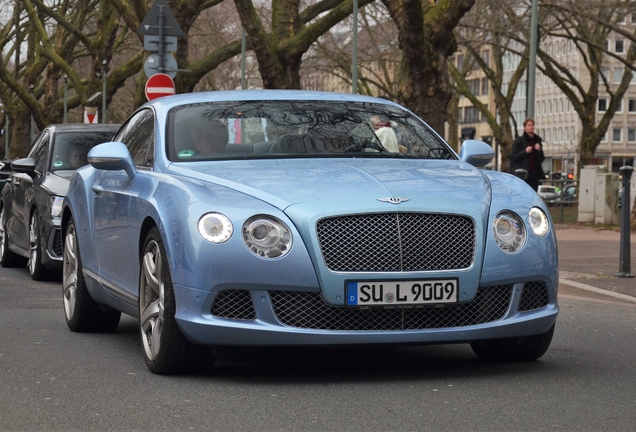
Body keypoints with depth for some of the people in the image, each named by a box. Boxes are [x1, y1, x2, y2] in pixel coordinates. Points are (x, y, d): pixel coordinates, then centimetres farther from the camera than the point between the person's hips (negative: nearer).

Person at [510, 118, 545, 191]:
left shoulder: (537, 140, 16)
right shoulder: (519, 141, 2)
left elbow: (542, 159, 18)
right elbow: (513, 157, -3)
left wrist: (539, 151, -1)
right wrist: (525, 152, -14)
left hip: (534, 175, 4)